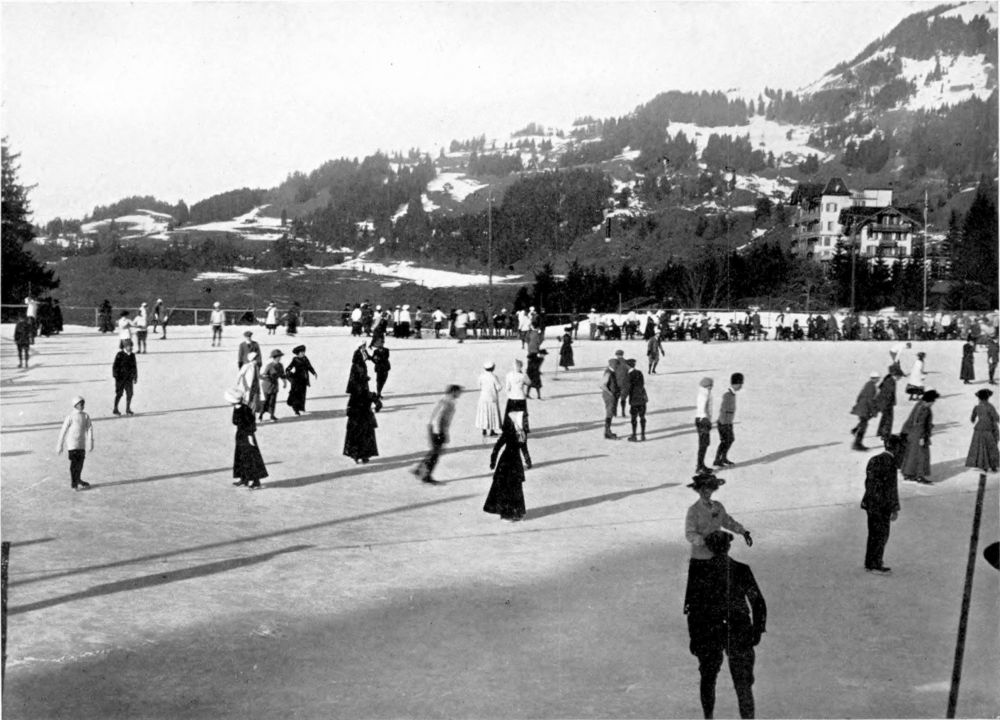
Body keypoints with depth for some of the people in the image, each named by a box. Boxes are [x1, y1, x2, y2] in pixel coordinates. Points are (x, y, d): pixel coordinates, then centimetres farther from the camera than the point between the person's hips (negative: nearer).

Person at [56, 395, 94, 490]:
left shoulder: (86, 416, 6)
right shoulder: (70, 417, -9)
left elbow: (89, 429, 5)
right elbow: (63, 431, -6)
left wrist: (91, 442, -4)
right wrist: (60, 445, -4)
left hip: (81, 444, 6)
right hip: (72, 444, -6)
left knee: (80, 462, 14)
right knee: (74, 462, -9)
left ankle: (78, 480, 32)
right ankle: (74, 484, -6)